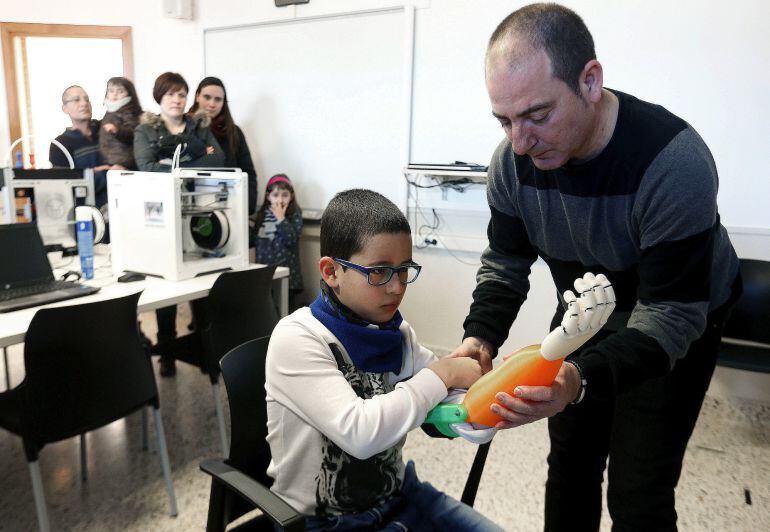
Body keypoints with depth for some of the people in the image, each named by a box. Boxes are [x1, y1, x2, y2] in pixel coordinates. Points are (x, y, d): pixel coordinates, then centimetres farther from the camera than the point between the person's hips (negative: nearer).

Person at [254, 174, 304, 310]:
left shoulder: (295, 214, -2)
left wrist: (281, 218, -15)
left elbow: (292, 239, -15)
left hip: (287, 273, -3)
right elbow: (256, 239, 17)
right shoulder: (263, 214, 9)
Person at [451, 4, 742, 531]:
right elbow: (505, 264, -8)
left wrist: (581, 378, -49)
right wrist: (480, 338, -27)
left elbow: (672, 314, -33)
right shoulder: (513, 161, -19)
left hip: (677, 327, -4)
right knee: (570, 463, 17)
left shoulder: (673, 162, -34)